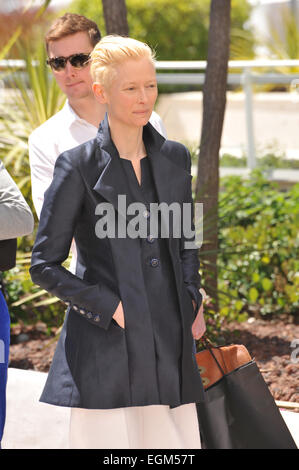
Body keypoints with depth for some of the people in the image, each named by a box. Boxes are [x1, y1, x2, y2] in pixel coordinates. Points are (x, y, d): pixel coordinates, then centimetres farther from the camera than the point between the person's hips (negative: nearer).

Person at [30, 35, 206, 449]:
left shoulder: (175, 158, 10)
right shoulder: (78, 166, -5)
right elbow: (44, 267, -3)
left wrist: (192, 299, 6)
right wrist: (111, 308, -11)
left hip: (171, 345, 5)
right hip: (107, 351, -5)